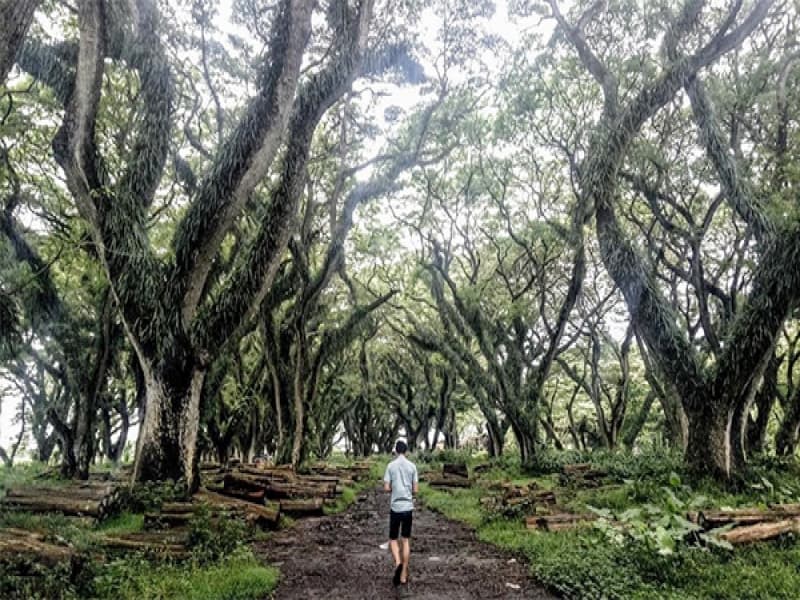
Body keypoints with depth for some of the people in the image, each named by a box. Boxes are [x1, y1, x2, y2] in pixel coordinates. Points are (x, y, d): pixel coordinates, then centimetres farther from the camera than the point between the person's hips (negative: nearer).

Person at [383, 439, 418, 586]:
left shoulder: (391, 465, -3)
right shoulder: (412, 466, 1)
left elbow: (386, 488, -5)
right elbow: (416, 490, 1)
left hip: (395, 507, -1)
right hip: (408, 507, 2)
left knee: (393, 539, 11)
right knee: (406, 540, 11)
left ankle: (398, 563, -15)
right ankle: (403, 575, 12)